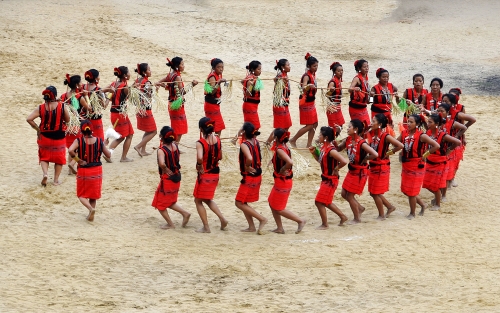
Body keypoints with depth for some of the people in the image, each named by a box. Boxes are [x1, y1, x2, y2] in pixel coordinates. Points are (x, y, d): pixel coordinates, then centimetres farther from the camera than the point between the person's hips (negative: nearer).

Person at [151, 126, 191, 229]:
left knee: (160, 203, 12)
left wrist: (166, 170, -22)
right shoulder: (175, 146, -2)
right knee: (170, 202, 25)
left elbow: (162, 163, -40)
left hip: (167, 178, -7)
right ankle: (185, 213, 14)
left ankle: (170, 224, 16)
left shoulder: (161, 150, -23)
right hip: (176, 177, 7)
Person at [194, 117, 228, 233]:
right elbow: (220, 157, 8)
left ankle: (206, 227, 13)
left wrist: (199, 166, -18)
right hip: (215, 173, 6)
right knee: (207, 199, 25)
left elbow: (200, 158, -36)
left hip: (204, 175, -6)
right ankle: (222, 218, 11)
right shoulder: (217, 140, -2)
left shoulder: (200, 143, -20)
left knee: (198, 201, 13)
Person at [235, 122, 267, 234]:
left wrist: (247, 167, -18)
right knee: (242, 202, 18)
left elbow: (249, 158, -39)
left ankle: (262, 219, -1)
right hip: (257, 176, 9)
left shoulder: (244, 145, -22)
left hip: (249, 177, -9)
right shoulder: (255, 142, 2)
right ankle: (251, 226, 19)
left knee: (239, 203, 2)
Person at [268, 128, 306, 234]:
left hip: (282, 182, -9)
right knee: (272, 203, 17)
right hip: (282, 181, 9)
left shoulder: (279, 150, -23)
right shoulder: (285, 148, 4)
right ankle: (280, 228, 23)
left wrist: (282, 170, -23)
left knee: (278, 209, 2)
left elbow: (290, 162, -38)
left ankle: (300, 221, 10)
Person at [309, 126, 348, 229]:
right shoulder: (324, 147, 4)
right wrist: (314, 153, 3)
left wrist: (336, 169, -18)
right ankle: (343, 217, 34)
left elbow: (344, 161, -33)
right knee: (326, 202, 21)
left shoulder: (331, 150, -24)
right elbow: (320, 160, 18)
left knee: (319, 202, -3)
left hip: (330, 180, -10)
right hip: (325, 178, 10)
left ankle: (324, 224, 11)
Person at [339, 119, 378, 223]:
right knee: (344, 194, 14)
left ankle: (357, 218, 20)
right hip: (351, 171, 8)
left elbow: (375, 154, -34)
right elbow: (338, 149, 10)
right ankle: (360, 208, 36)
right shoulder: (348, 140, -3)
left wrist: (365, 159, -19)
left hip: (360, 172, -8)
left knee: (349, 195, 1)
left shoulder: (362, 144, -26)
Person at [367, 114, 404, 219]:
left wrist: (390, 152, -15)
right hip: (373, 166, 8)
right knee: (373, 192, 13)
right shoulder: (371, 134, 1)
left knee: (376, 193, -1)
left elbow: (400, 145, -25)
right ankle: (390, 207, 31)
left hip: (382, 167, -8)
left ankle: (381, 215, 15)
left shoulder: (386, 136, -18)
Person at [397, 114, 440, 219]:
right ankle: (422, 205, 34)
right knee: (405, 190, 13)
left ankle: (412, 213, 19)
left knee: (411, 192, 0)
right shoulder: (404, 133, 0)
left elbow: (436, 146, -20)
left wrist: (425, 154, -14)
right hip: (406, 165, 6)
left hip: (417, 166, -6)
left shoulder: (421, 136, -17)